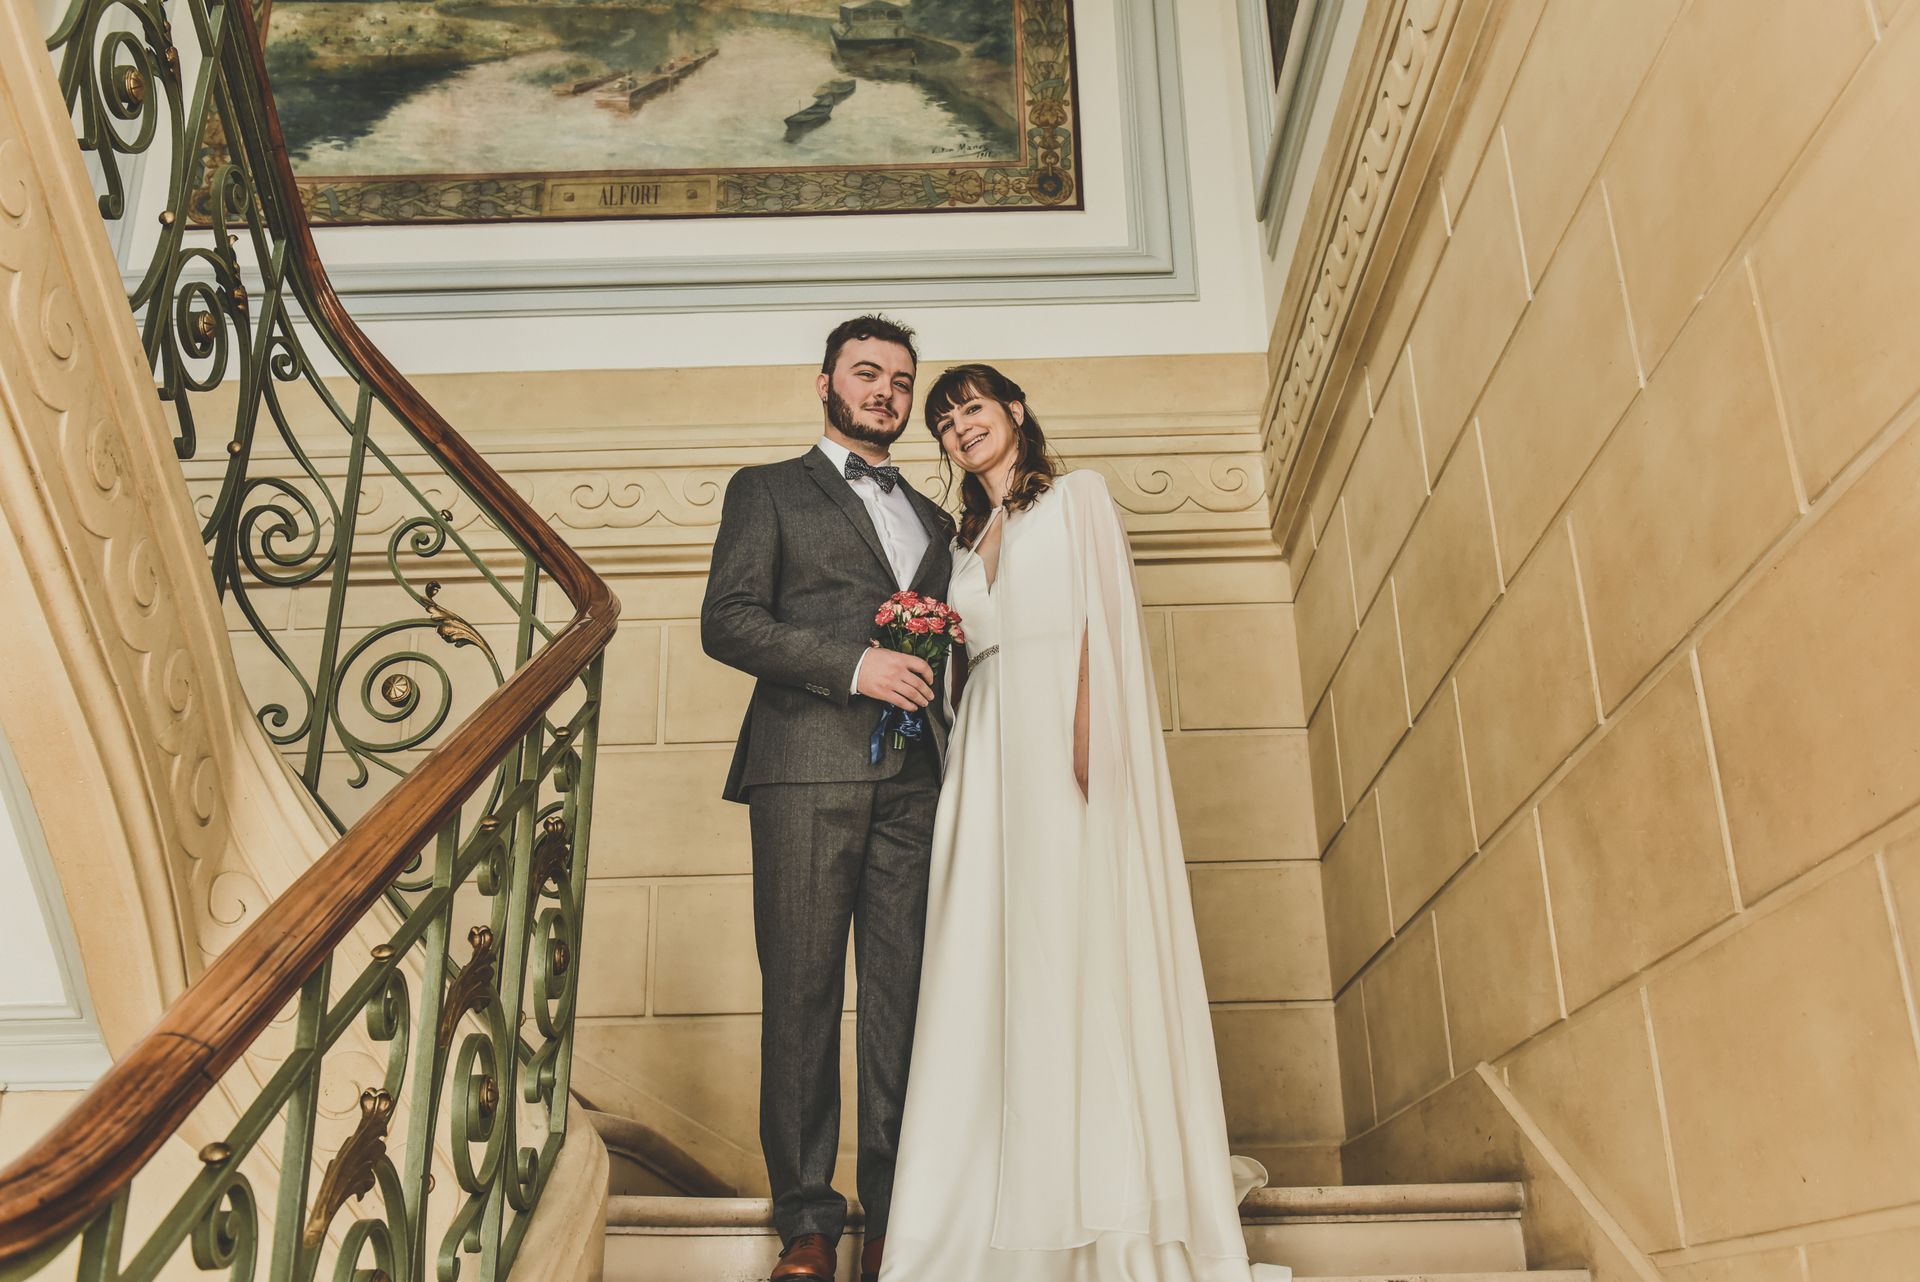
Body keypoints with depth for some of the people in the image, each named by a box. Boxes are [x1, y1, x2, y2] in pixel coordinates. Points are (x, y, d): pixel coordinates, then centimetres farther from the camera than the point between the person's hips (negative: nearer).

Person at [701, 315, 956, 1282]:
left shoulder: (932, 519, 27)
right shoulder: (768, 490, 13)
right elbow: (726, 621, 0)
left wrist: (935, 661, 3)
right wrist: (853, 664, -12)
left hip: (911, 776, 4)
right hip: (806, 768, -3)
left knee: (903, 994, -1)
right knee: (802, 991, -4)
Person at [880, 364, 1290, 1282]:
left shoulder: (1077, 496, 10)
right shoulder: (964, 542, 25)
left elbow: (1103, 615, -3)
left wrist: (1085, 733, -16)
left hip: (1068, 741, -5)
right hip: (989, 756, 5)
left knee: (1082, 951, -9)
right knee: (990, 969, -3)